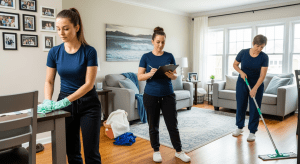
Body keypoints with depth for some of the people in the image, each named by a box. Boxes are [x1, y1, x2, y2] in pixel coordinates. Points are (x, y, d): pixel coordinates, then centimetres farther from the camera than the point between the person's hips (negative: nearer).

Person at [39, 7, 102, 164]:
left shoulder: (89, 51, -12)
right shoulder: (54, 52, -1)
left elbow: (89, 83, -15)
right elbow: (49, 81, 6)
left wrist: (65, 101, -23)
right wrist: (47, 101, -12)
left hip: (88, 104, -3)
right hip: (65, 104, 4)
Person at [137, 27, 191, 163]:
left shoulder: (169, 56, 3)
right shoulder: (146, 57, -1)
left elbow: (175, 76, 5)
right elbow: (139, 77, -4)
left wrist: (172, 75, -19)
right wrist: (150, 74, -23)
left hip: (168, 95, 1)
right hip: (151, 96, -1)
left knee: (173, 125, 5)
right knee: (153, 126, 10)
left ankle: (179, 151, 24)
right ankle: (156, 151, 29)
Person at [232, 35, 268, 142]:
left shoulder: (264, 57, -15)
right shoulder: (243, 53, -12)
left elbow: (262, 75, -18)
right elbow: (235, 64, 3)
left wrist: (255, 88, -28)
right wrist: (241, 72, -17)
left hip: (257, 85, -1)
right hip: (242, 83, 2)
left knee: (254, 108, 1)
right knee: (240, 106, 9)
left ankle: (252, 132, 14)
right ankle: (240, 128, 27)